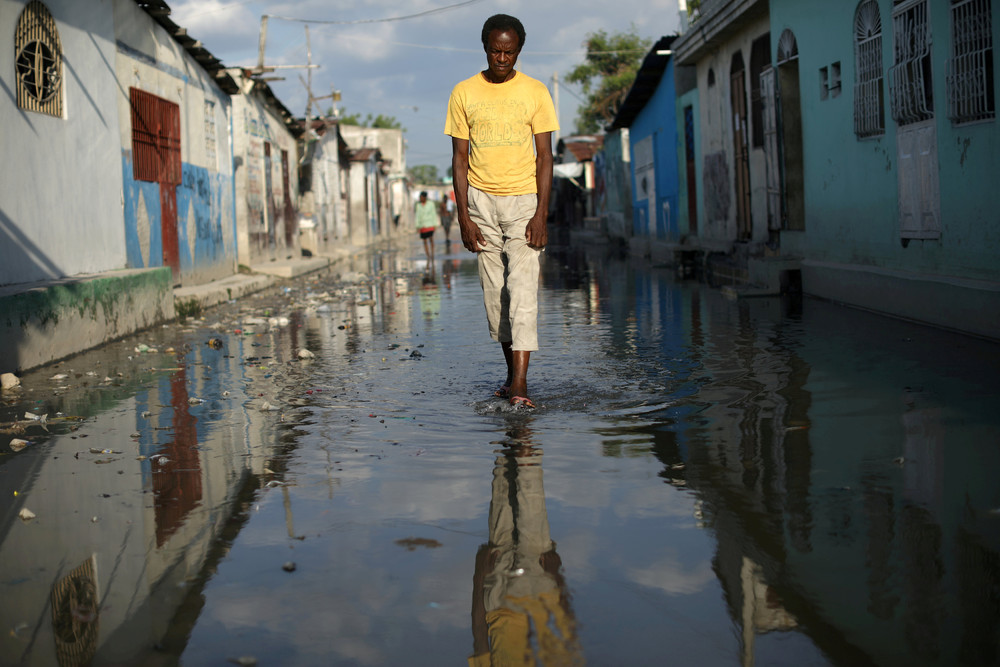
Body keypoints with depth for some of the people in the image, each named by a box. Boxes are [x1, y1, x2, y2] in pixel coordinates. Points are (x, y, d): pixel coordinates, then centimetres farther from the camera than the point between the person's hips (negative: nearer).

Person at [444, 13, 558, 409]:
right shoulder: (464, 94, 4)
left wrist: (541, 213, -10)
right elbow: (460, 158, 4)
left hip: (523, 198, -2)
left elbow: (544, 156, 0)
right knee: (494, 290, 5)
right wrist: (463, 217, -4)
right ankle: (511, 370, 18)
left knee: (522, 288, -12)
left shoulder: (535, 93, 0)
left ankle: (520, 383, -16)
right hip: (481, 199, 2)